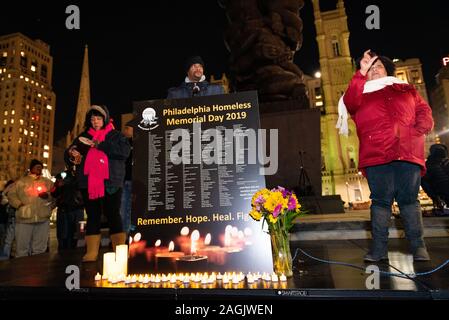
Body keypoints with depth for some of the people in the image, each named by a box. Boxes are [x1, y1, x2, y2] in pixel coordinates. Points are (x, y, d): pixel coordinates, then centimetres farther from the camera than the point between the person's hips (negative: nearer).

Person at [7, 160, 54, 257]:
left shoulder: (48, 182, 15)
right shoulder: (21, 181, 11)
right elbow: (11, 194, 7)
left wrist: (48, 196, -7)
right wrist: (19, 204, -6)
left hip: (43, 218, 2)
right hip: (24, 218, -1)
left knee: (40, 249, 6)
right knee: (22, 248, 2)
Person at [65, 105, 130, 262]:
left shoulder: (116, 135, 6)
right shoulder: (84, 136, 18)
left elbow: (125, 151, -12)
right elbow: (68, 155, 18)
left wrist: (100, 145, -16)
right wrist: (71, 155, -6)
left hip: (110, 183, -3)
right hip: (88, 184, 4)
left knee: (113, 216, -4)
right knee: (92, 217, 5)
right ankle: (91, 252, 7)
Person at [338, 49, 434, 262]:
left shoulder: (407, 90, 28)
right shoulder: (361, 94, 20)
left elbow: (424, 111, 19)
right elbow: (350, 103, -4)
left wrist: (418, 130, -1)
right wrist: (361, 73, -7)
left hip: (408, 153, 2)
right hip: (376, 156, -1)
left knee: (409, 198, -1)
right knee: (380, 200, -5)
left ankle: (417, 246, 5)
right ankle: (379, 248, -2)